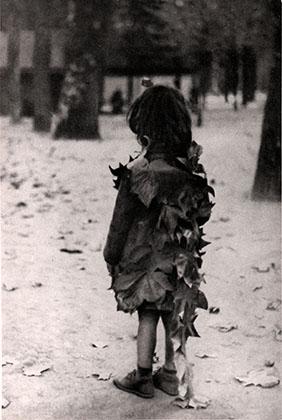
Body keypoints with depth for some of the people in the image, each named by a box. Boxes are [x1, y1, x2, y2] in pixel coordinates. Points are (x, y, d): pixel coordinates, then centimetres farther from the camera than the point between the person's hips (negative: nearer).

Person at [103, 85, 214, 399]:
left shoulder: (138, 171, -21)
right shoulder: (190, 166, -6)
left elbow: (122, 220, -14)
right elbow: (200, 212, 3)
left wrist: (111, 256, -2)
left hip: (146, 256, -4)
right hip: (181, 256, 4)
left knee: (148, 315, 8)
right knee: (176, 314, 14)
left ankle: (143, 378, 19)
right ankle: (171, 375, 26)